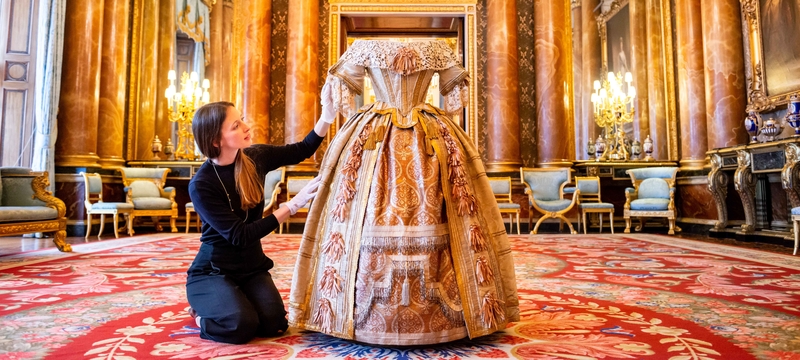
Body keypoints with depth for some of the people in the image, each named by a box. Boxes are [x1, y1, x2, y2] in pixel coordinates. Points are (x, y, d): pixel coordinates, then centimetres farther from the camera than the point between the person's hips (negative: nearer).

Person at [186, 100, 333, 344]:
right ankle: (202, 314, 7)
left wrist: (328, 115, -14)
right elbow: (240, 236, -25)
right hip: (213, 271, -4)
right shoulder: (201, 185, -21)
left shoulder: (255, 157, -7)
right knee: (242, 325, -28)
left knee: (273, 323, -18)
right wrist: (294, 204, -28)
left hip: (252, 267, 4)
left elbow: (303, 150, 4)